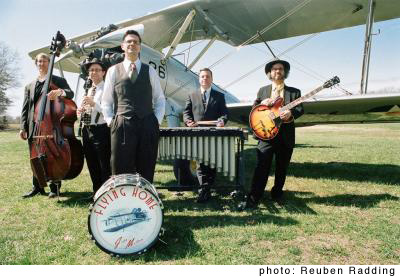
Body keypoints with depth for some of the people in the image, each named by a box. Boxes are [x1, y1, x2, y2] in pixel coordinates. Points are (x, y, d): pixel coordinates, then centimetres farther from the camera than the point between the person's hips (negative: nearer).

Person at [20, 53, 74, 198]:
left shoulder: (58, 81, 8)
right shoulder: (29, 86, 19)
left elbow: (70, 94, -11)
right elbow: (25, 108, 14)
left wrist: (60, 92, -34)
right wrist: (23, 127, 5)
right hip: (34, 126, 4)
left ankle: (55, 187, 9)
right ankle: (37, 187, 18)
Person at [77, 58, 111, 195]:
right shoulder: (88, 90, 18)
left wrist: (94, 104, -26)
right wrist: (80, 111, 4)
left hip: (101, 130, -8)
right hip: (87, 130, 8)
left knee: (104, 166, -3)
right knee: (92, 165, 16)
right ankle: (96, 192, 29)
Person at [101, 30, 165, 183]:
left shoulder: (150, 71, 13)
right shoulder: (113, 71, 11)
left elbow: (160, 99, 13)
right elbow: (106, 102, 13)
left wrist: (156, 121, 1)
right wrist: (111, 122, 1)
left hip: (148, 126, 1)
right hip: (121, 127, -1)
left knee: (147, 172, 5)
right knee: (121, 172, 1)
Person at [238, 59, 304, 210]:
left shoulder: (294, 92, 10)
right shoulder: (262, 90, 13)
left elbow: (300, 109, -2)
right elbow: (253, 110, 11)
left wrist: (291, 113, -24)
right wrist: (262, 103, -10)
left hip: (286, 136, 1)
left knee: (282, 168, 10)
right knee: (261, 168, -9)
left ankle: (277, 194, 28)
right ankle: (252, 200, -9)